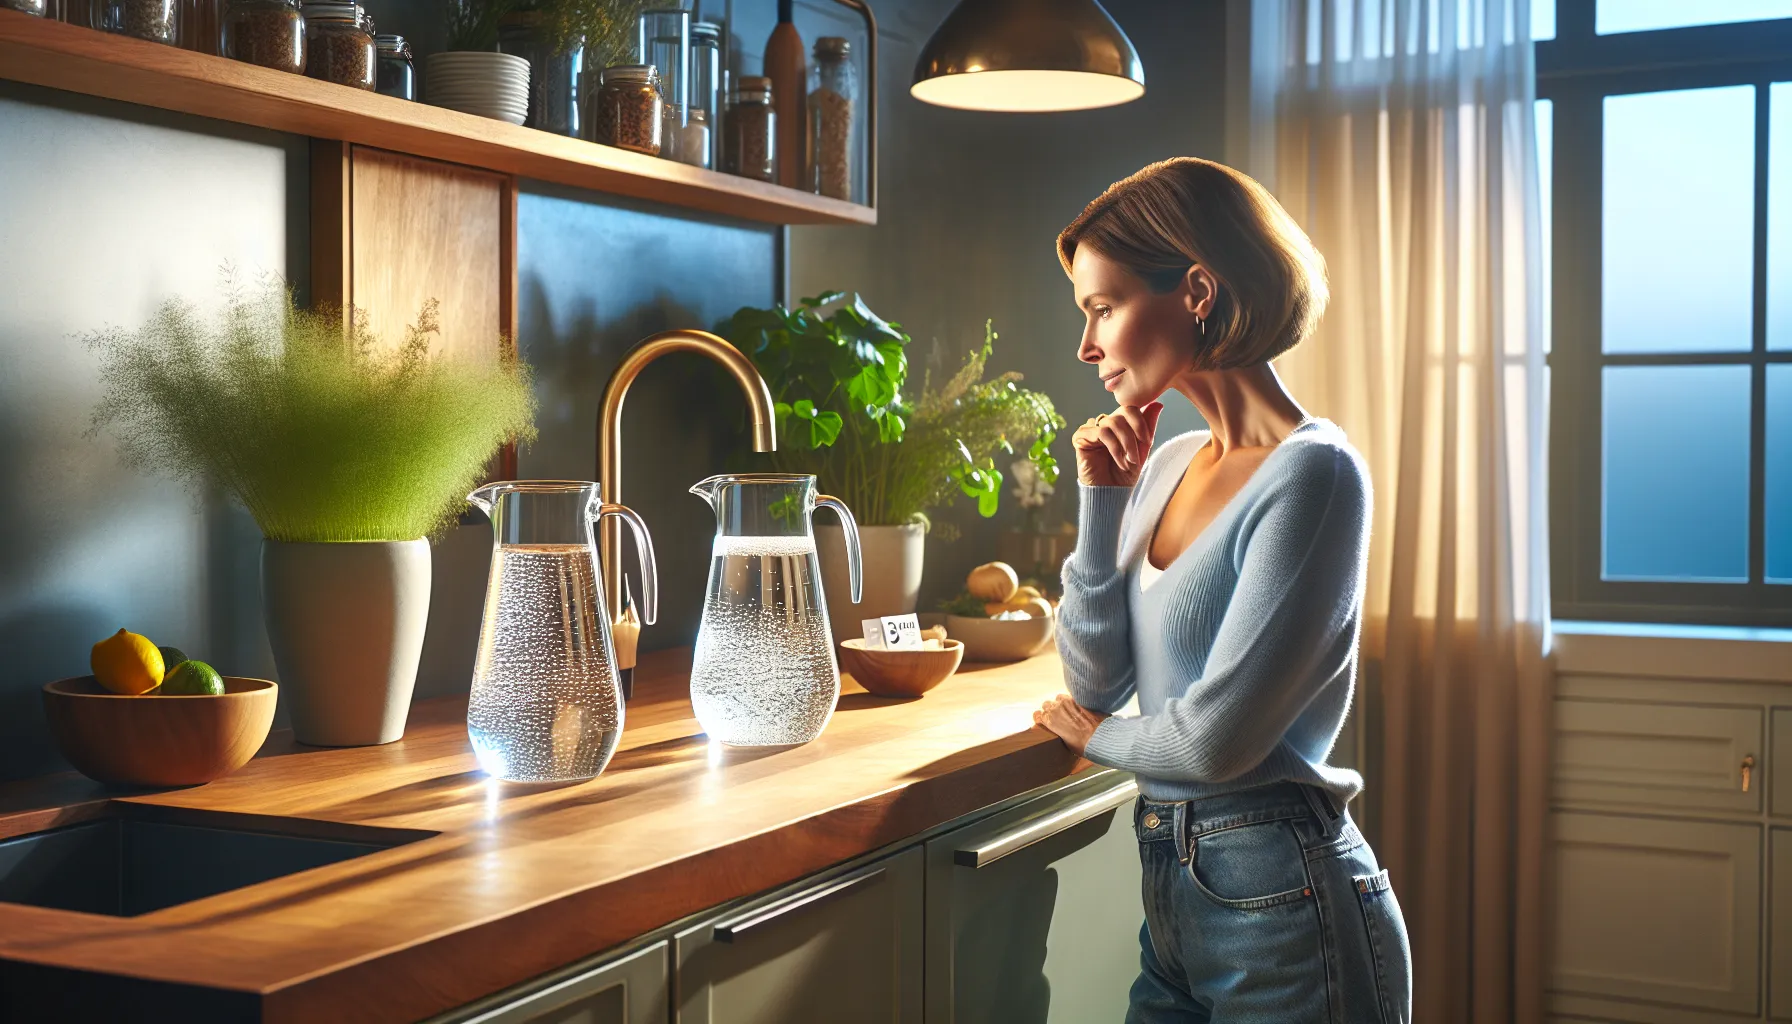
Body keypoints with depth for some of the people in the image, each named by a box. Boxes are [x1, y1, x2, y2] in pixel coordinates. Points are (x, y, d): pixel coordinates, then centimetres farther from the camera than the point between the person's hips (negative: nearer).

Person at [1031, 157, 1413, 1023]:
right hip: (1170, 890, 7)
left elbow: (1218, 738, -20)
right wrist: (1101, 504, -2)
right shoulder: (1167, 466, 7)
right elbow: (1094, 682, 6)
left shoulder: (1313, 474, -17)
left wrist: (1098, 737, 0)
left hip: (1283, 901, -7)